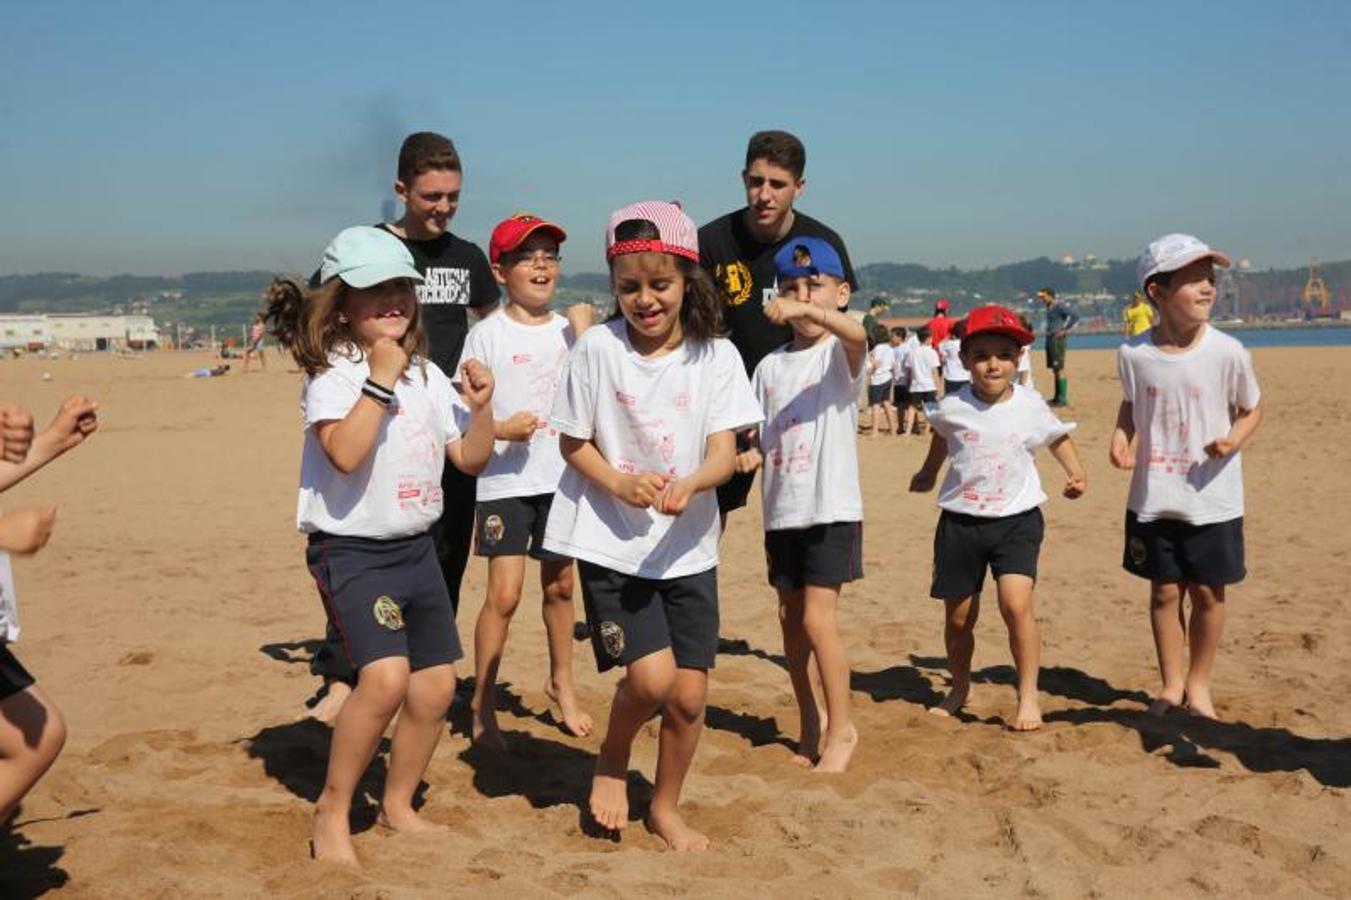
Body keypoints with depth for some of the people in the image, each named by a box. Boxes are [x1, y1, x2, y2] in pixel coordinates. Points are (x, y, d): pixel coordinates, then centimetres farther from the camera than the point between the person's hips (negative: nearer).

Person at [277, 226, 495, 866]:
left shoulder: (426, 375, 10)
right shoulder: (333, 375, -12)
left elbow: (471, 458, 11)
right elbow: (345, 454, -29)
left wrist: (481, 405, -4)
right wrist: (379, 381, -28)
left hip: (415, 547, 7)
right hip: (351, 550, -7)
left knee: (436, 683, 8)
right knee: (385, 677, -23)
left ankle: (398, 803, 29)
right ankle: (332, 811, -3)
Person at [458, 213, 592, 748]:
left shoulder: (569, 331, 8)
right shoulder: (488, 334, -6)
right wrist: (499, 429, -22)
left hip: (562, 477, 5)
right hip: (505, 479, -4)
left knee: (560, 584, 13)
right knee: (504, 593, -9)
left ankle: (562, 685, 32)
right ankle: (482, 704, 5)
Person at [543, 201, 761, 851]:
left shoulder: (715, 355, -3)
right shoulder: (598, 348, -7)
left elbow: (724, 453, -9)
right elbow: (573, 443, -1)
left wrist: (688, 484, -30)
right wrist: (618, 482, -19)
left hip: (688, 546, 2)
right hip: (611, 543, -2)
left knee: (689, 694, 3)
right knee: (651, 676, -16)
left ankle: (666, 807, 30)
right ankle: (611, 761, 18)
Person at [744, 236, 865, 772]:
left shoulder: (839, 355, -5)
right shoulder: (770, 366, 10)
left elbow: (857, 333, -31)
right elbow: (757, 438, 14)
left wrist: (810, 311, -46)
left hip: (831, 507, -6)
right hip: (782, 510, 6)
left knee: (817, 618, -10)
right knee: (790, 617, 11)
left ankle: (841, 728, 5)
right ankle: (808, 725, 24)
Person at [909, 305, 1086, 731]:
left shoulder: (1030, 405, -3)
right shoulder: (952, 407, -4)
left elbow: (1058, 437, 16)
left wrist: (1075, 473, 2)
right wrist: (927, 473, 31)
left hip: (1016, 519, -1)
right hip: (960, 521, 1)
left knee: (1016, 603, -21)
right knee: (958, 617, 10)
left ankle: (1028, 696, -7)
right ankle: (959, 688, 36)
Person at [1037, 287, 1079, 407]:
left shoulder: (1059, 306, -12)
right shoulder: (1049, 307, 15)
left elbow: (1075, 316, -20)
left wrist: (1065, 329, -17)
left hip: (1058, 339, -10)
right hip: (1050, 339, 10)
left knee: (1059, 369, -9)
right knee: (1054, 369, 12)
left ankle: (1063, 398, -9)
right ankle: (1057, 397, 18)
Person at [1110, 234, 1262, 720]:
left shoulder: (1227, 352, -11)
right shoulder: (1134, 354, -7)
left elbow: (1252, 409, 2)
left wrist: (1234, 439, -18)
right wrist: (1120, 437, -7)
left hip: (1212, 498, -1)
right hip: (1153, 498, 1)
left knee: (1208, 591, 8)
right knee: (1165, 590, 9)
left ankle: (1199, 682, 27)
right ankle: (1171, 683, 26)